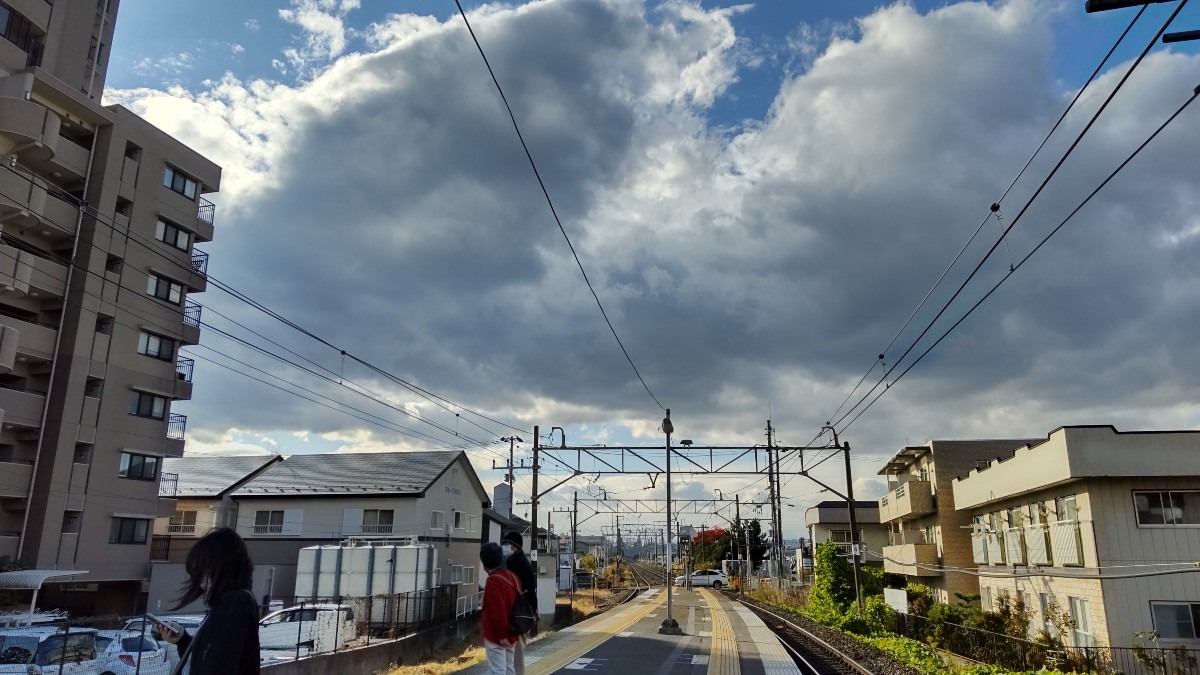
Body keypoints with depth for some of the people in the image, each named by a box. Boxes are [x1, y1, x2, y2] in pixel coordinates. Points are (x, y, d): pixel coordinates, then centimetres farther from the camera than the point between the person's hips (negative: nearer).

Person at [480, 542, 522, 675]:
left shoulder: (493, 581, -19)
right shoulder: (513, 577, 8)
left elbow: (498, 611, -24)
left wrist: (501, 636, -20)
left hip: (496, 636, -8)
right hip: (511, 634, 9)